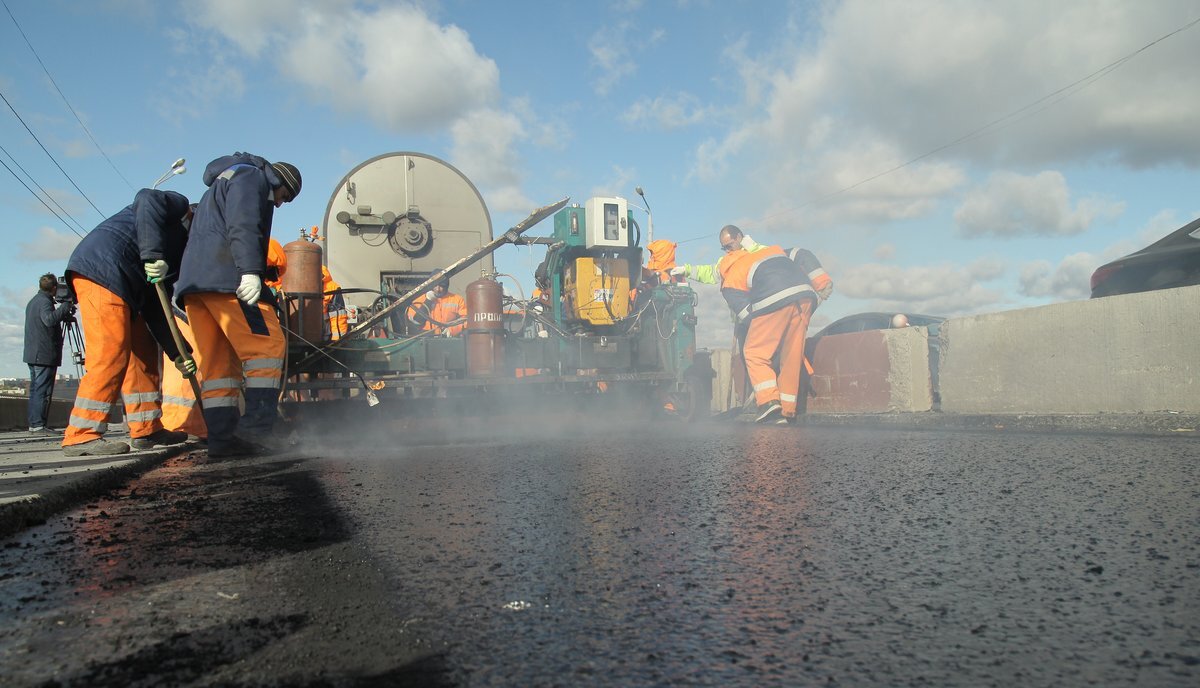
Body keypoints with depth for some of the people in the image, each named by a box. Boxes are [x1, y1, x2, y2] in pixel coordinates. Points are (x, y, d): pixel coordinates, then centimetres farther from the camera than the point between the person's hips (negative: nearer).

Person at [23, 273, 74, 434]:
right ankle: (39, 424, -10)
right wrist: (65, 306, -24)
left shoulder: (32, 301, 18)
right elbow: (49, 319, -31)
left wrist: (64, 315, 16)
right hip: (45, 355, -10)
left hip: (32, 354, 10)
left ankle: (33, 423, 13)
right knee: (43, 391, -9)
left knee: (35, 389, 11)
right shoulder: (45, 302, -13)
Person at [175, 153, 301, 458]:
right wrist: (251, 270, -25)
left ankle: (221, 438, 1)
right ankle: (257, 422, -19)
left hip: (194, 282, 10)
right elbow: (243, 226, -13)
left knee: (219, 361, 5)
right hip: (226, 277, -10)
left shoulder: (223, 183, 37)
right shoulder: (251, 176, 6)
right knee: (268, 344, -11)